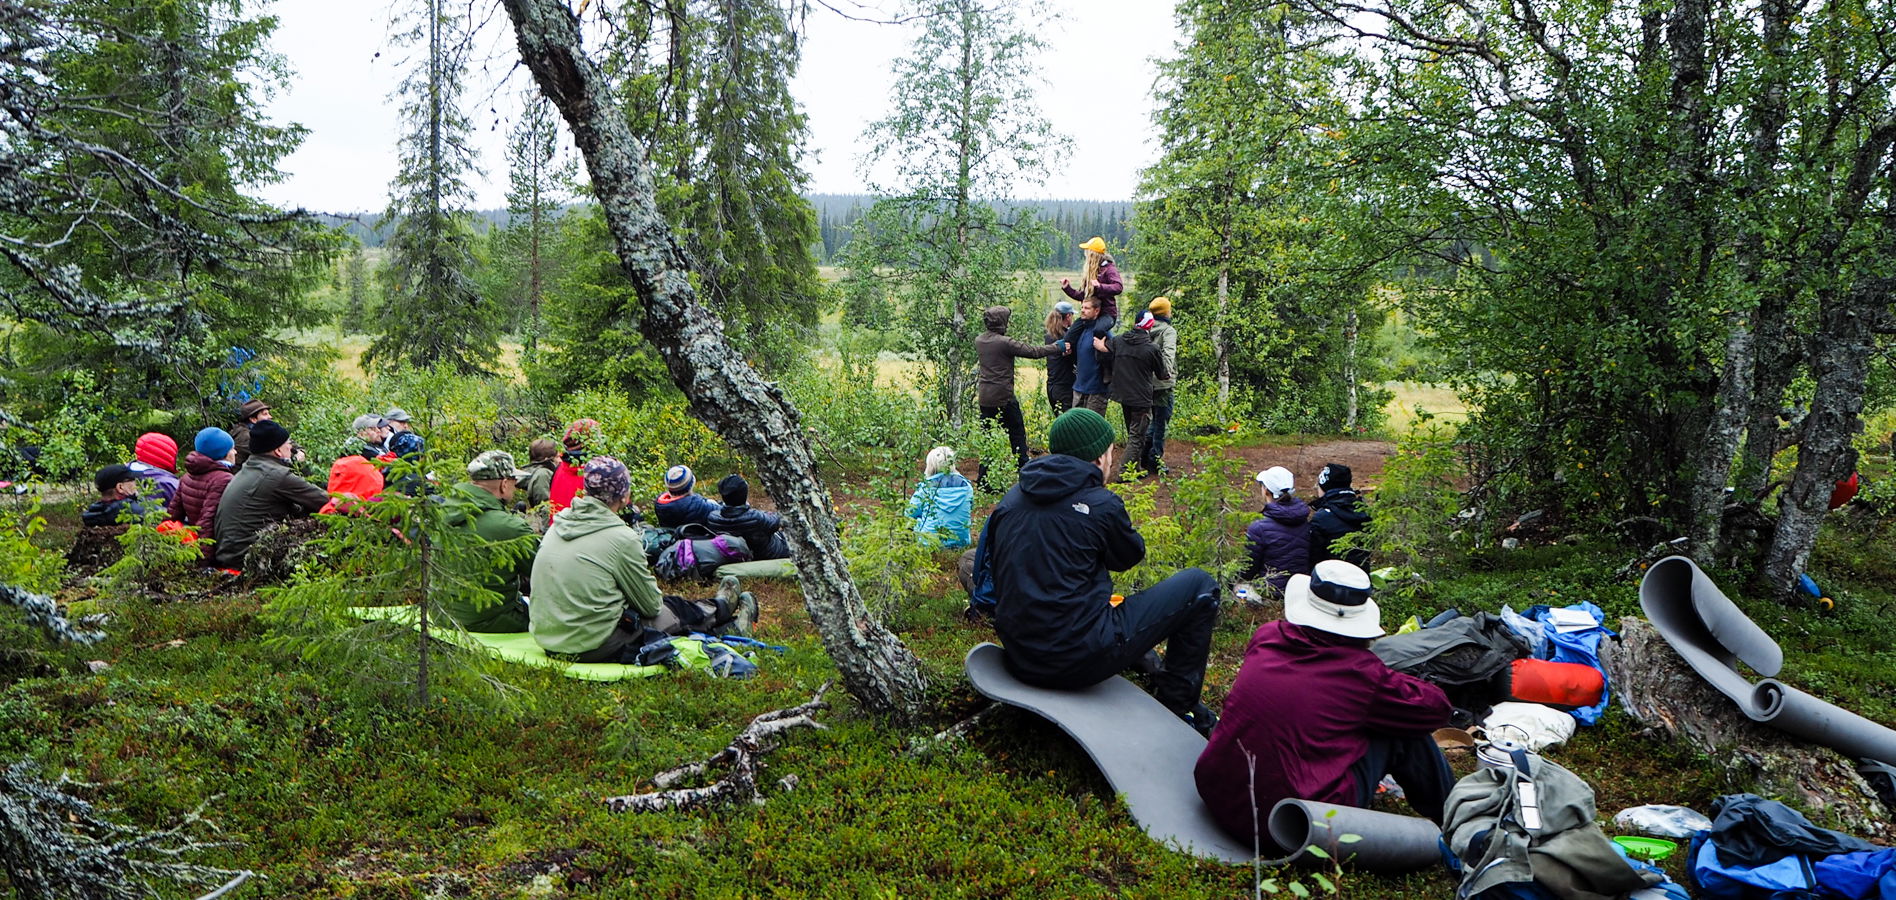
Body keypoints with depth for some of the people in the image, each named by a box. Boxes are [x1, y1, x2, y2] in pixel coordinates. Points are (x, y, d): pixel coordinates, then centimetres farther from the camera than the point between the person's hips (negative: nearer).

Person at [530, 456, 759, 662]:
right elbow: (651, 605, -7)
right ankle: (720, 610, 45)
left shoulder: (559, 526, 4)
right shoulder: (622, 538, -17)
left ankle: (720, 610, 47)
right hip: (596, 648, -7)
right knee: (672, 610, 16)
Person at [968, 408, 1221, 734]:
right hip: (1080, 660, -8)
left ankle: (1152, 669, 41)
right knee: (1200, 586, 5)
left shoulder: (1012, 499, 8)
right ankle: (1178, 705, 13)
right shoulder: (1100, 504, -10)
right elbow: (1131, 554, 9)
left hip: (1018, 658, 8)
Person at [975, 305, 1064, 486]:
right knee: (1017, 433, 8)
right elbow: (1033, 351, -12)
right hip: (1003, 397, -6)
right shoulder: (1005, 343, -16)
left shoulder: (979, 341, 5)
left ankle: (983, 478, 7)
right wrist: (1059, 347, -2)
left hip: (984, 397, 6)